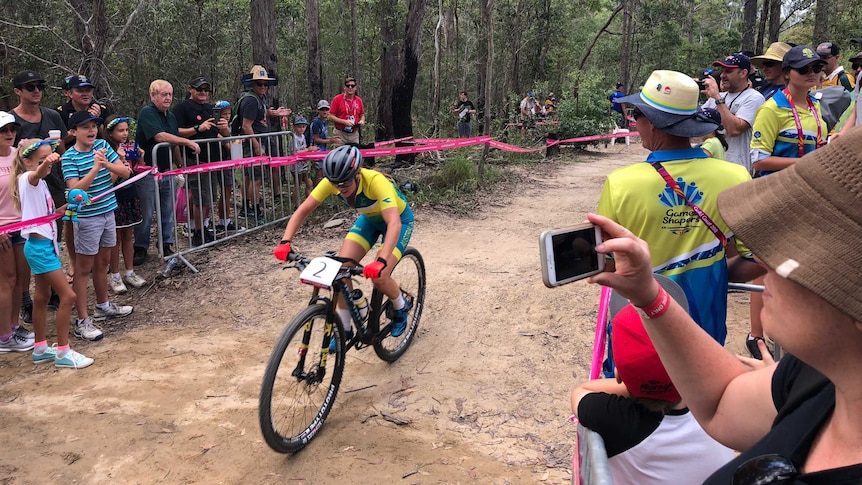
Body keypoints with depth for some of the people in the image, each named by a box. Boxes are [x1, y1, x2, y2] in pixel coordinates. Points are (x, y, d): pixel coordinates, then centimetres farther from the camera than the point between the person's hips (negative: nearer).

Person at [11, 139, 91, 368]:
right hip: (39, 246, -10)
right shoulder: (27, 179, -14)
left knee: (42, 297, 16)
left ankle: (40, 349, 28)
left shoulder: (40, 183, 14)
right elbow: (38, 172, -41)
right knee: (67, 296, -10)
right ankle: (63, 352, -2)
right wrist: (47, 163, -59)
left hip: (45, 244, 10)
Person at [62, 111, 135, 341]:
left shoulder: (103, 145, 2)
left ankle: (103, 306, 37)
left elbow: (125, 171, -1)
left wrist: (107, 165, -20)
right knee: (84, 268, 1)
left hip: (108, 212, 6)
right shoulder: (69, 157, -13)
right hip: (87, 217, -6)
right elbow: (75, 189, -22)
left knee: (102, 262, 20)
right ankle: (82, 321, 6)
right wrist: (96, 167, -29)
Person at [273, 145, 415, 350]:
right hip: (369, 218, 5)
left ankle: (402, 306, 12)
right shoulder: (332, 181, -25)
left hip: (398, 218, -5)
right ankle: (344, 329, 3)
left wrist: (381, 261, -62)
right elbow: (303, 210, -20)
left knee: (378, 276, -21)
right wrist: (285, 242, -35)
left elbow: (394, 223, -49)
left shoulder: (375, 181, -40)